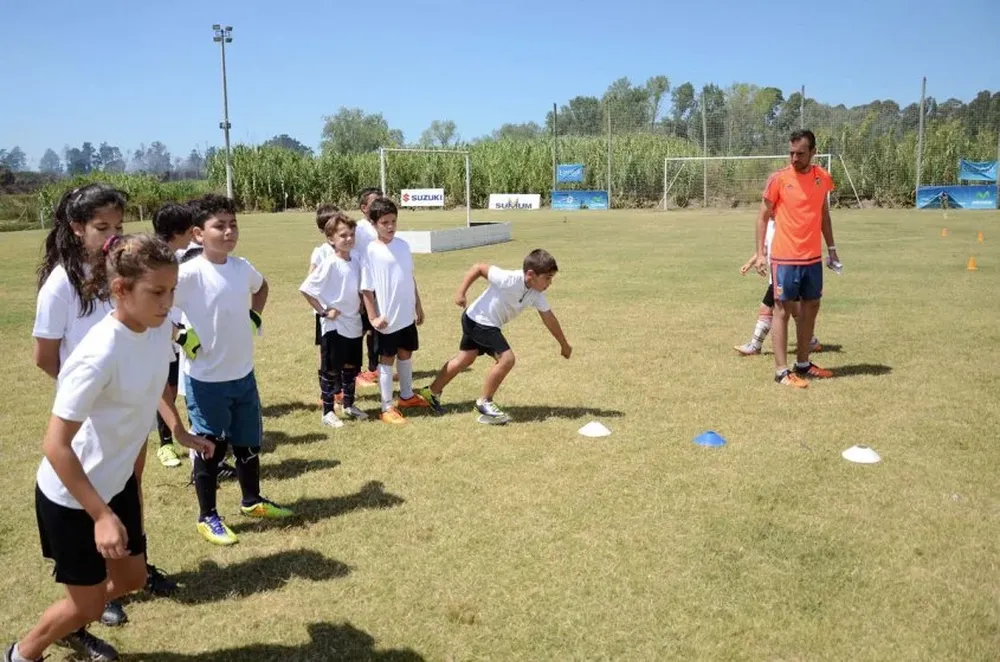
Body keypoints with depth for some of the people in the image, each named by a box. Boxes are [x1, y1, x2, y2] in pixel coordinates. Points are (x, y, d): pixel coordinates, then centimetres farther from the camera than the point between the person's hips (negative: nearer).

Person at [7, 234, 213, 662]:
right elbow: (55, 445, -29)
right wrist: (102, 516, -29)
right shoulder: (99, 356, -34)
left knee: (132, 579, 19)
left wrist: (180, 433, 11)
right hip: (71, 497, -7)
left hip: (118, 482, 7)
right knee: (87, 603, 9)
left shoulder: (160, 330, -10)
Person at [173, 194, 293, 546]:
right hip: (206, 381, -6)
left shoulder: (242, 267, -1)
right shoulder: (189, 273, -20)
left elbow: (261, 287, 22)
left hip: (244, 375, 6)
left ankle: (252, 500, 40)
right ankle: (207, 517, 25)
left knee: (249, 443, 18)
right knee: (211, 448, 7)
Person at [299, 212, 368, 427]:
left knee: (352, 367, 16)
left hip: (354, 324, 7)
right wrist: (323, 311, -16)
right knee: (331, 370, 4)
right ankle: (328, 412, 15)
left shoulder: (355, 261, 4)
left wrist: (361, 305, 6)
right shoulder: (329, 264, -16)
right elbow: (306, 288, -18)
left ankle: (348, 405, 32)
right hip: (334, 326, -6)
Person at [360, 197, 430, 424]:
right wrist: (373, 317, -15)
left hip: (407, 315, 6)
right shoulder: (371, 251, -13)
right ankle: (387, 408, 12)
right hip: (387, 318, -6)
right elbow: (366, 288, -11)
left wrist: (418, 306, 16)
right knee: (387, 360, 4)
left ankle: (407, 396, 37)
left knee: (406, 355, 19)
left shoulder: (403, 245, 3)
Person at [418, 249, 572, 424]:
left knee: (465, 359, 21)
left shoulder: (536, 294, -9)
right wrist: (461, 293, -24)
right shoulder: (509, 279, -31)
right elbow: (478, 268, -23)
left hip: (490, 325, 9)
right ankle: (484, 402, 1)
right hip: (479, 320, -9)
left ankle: (432, 392, 37)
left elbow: (549, 318, 1)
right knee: (507, 358, -15)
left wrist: (564, 344, 7)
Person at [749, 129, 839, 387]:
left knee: (810, 309, 12)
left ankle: (803, 363, 24)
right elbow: (763, 216, -3)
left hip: (813, 258, 6)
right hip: (784, 258, -5)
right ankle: (782, 370, 0)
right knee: (782, 310, -2)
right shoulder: (778, 179, -8)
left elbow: (824, 215, 17)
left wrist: (831, 247, 14)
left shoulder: (822, 178, 6)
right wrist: (760, 253, -10)